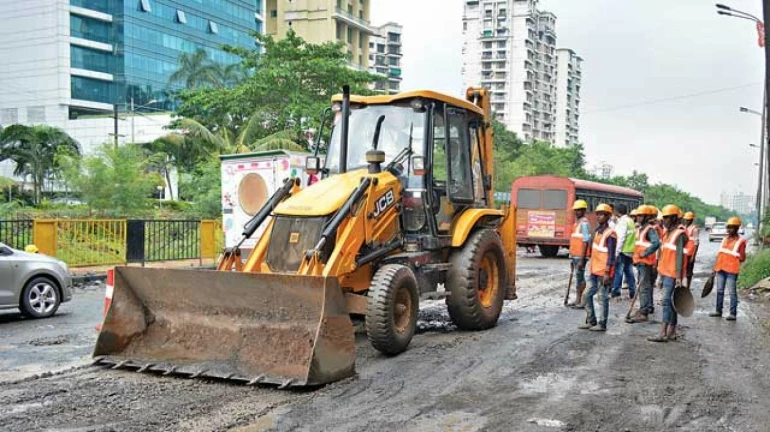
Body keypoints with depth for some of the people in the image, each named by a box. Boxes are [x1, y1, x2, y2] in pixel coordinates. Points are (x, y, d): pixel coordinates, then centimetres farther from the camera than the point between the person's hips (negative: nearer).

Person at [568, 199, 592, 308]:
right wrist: (573, 257, 22)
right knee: (578, 277, 12)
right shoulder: (577, 222, 16)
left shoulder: (584, 223, -13)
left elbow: (585, 242, -19)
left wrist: (581, 259, -23)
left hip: (580, 256, -9)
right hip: (575, 255, 9)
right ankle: (577, 300, 18)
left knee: (580, 277, -6)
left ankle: (581, 302, -1)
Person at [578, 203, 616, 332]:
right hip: (594, 270, 9)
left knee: (603, 298, -1)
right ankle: (591, 321, 22)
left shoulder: (610, 233, -13)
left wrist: (607, 273, -20)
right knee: (588, 295, 12)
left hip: (603, 272, -9)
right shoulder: (598, 231, 13)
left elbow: (611, 255, -16)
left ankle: (602, 324, 7)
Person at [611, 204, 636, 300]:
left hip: (623, 251, -9)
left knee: (618, 271, -5)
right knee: (629, 272, 11)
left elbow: (621, 238, -17)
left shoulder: (622, 221, -11)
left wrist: (616, 252, -17)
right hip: (630, 251, 9)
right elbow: (633, 236, 17)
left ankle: (615, 292, -5)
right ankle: (632, 292, 14)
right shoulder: (630, 221, 16)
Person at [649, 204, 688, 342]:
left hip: (672, 274, -9)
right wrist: (661, 274, 21)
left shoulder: (679, 235, -10)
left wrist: (678, 277, -20)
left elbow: (679, 256, -15)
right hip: (665, 273, 9)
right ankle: (672, 332, 16)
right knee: (670, 302, 11)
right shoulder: (667, 234, 17)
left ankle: (663, 333, -12)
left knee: (667, 301, -11)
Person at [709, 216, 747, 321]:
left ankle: (733, 314, 1)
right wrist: (715, 268, 17)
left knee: (732, 292, -3)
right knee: (719, 291, 12)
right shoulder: (724, 239, 13)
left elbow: (742, 258, -3)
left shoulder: (741, 241, -6)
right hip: (720, 269, 7)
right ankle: (718, 311, 21)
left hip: (731, 271, -7)